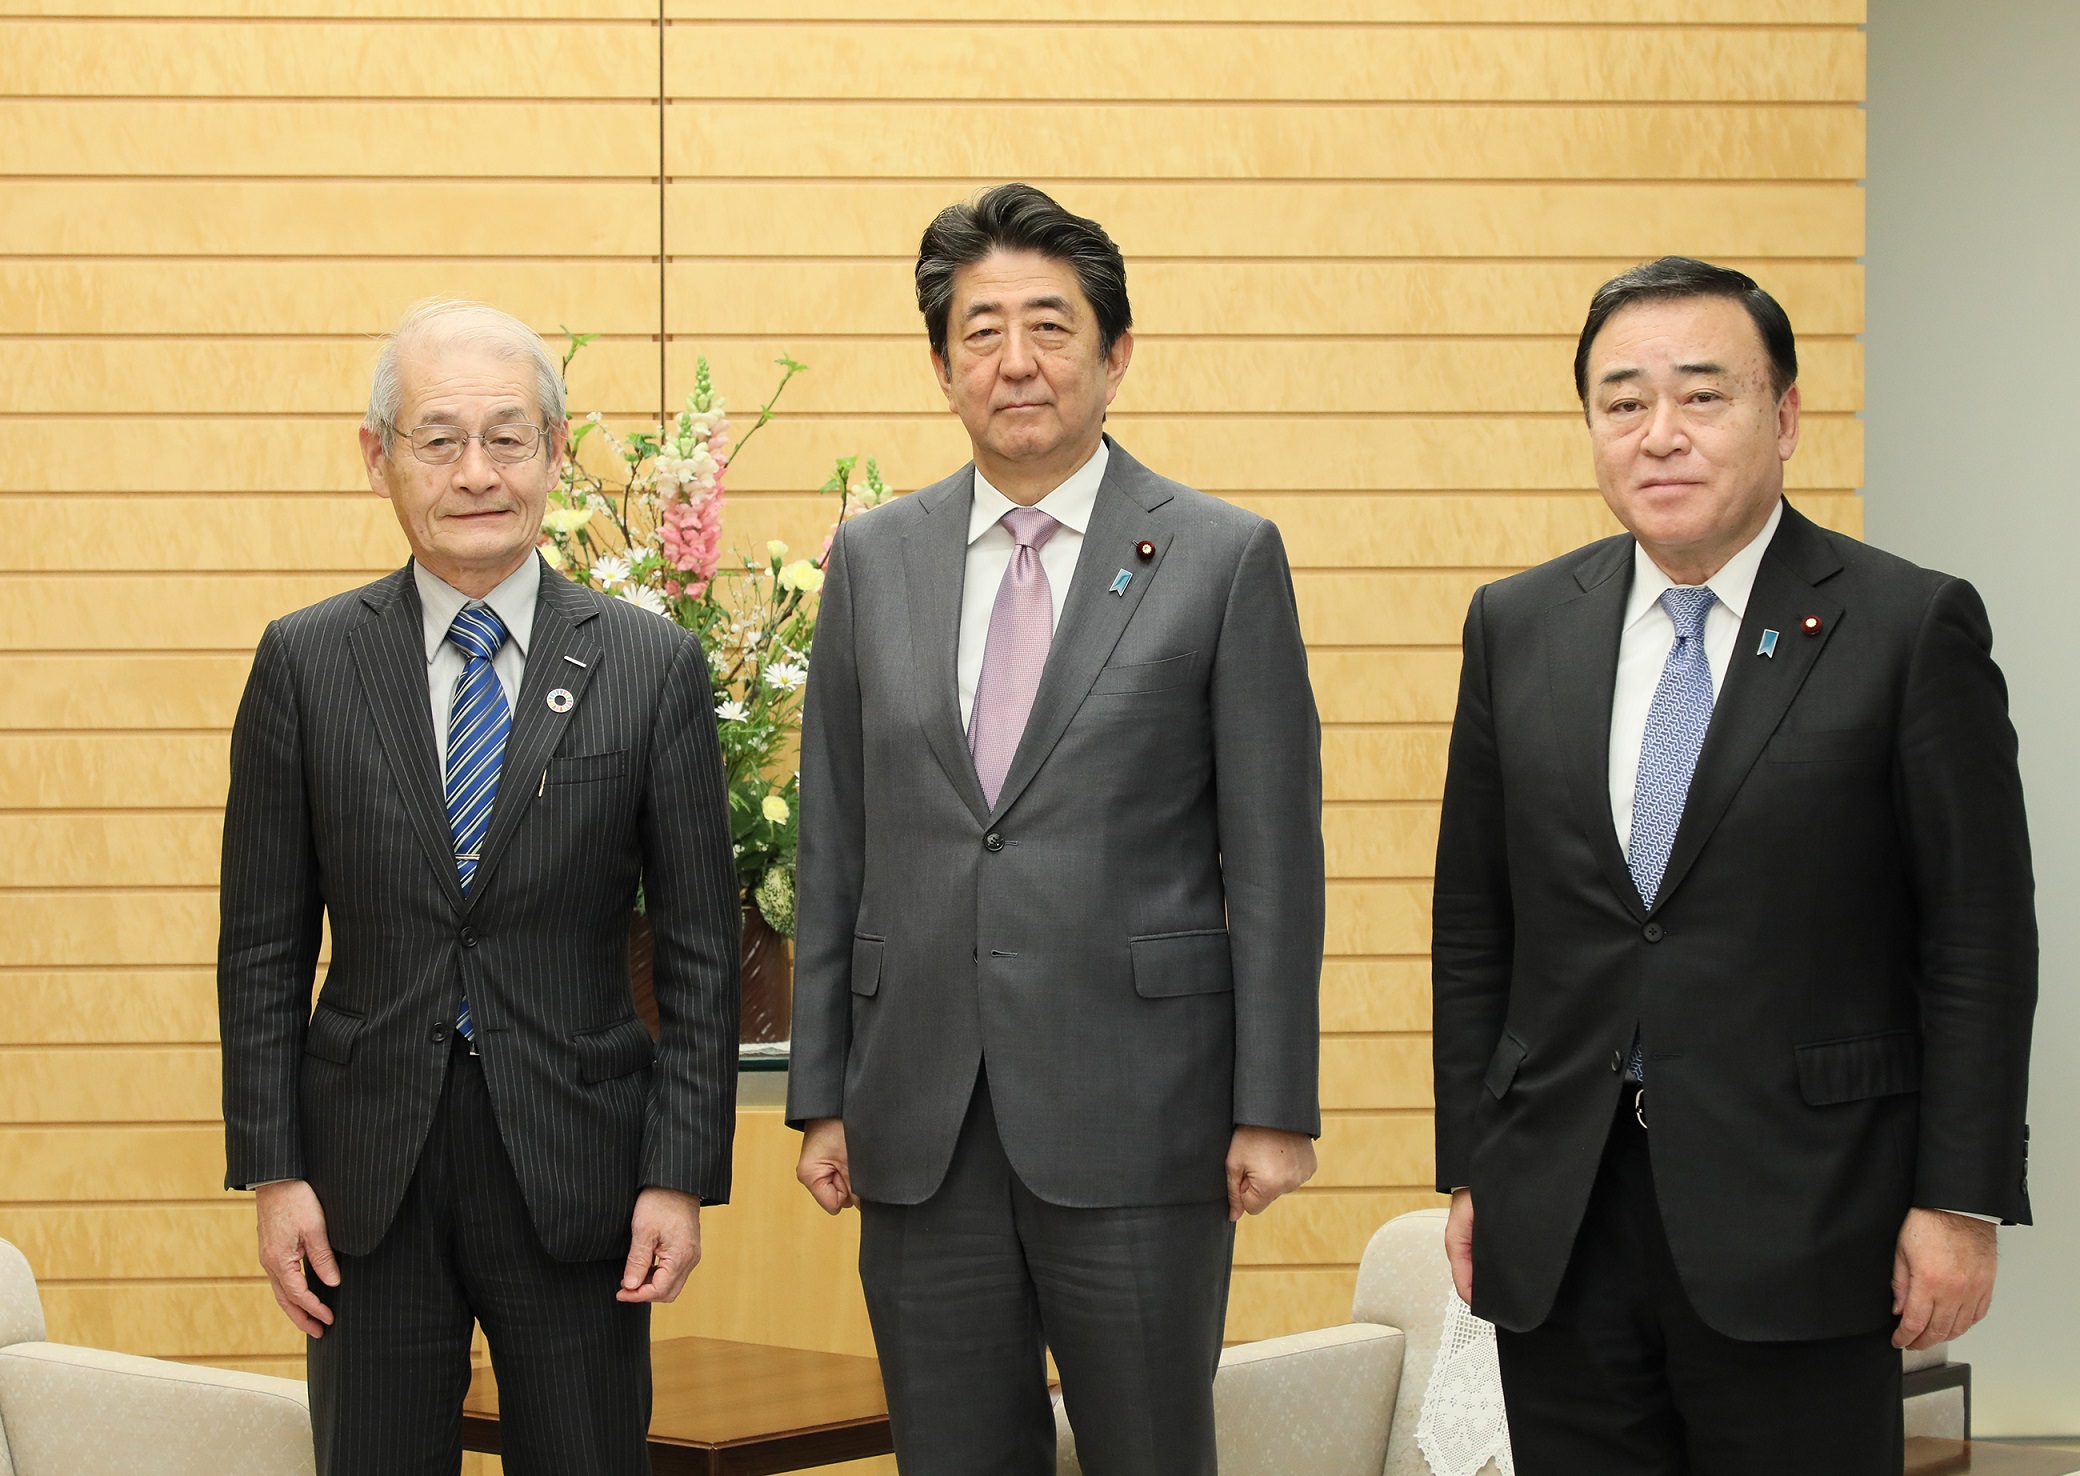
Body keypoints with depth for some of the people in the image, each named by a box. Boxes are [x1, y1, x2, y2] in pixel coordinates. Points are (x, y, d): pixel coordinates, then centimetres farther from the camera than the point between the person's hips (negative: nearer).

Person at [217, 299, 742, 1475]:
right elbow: (265, 945, 4)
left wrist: (682, 1176, -5)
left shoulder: (653, 667, 0)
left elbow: (701, 950, 1)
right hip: (367, 1175, 1)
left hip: (575, 1172, -1)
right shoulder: (304, 663, 2)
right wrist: (273, 1169, -2)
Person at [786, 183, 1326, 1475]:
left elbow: (1275, 859, -3)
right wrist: (822, 1095, 7)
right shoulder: (873, 560, 10)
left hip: (1135, 1119, -3)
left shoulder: (1225, 558, -1)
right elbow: (836, 850, 11)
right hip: (920, 1126, 3)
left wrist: (1275, 1108, -7)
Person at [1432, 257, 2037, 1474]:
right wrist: (1472, 1172, 8)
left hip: (1796, 1224, -3)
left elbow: (1978, 942, -4)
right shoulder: (1517, 628, 8)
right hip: (1557, 1228, 4)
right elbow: (1474, 927, 11)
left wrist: (1961, 1201, -8)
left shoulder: (1911, 627, -4)